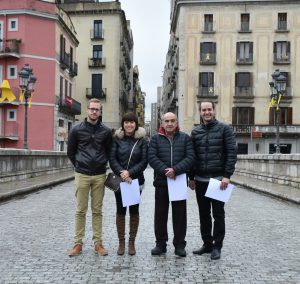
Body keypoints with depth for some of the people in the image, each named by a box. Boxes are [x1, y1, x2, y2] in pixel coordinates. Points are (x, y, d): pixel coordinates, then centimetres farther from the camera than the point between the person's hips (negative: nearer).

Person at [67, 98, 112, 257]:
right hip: (82, 175, -1)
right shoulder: (77, 130, 0)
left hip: (99, 176, 1)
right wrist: (79, 166, 6)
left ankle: (98, 243, 15)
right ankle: (78, 243, 13)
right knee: (80, 210, 4)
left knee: (97, 211, 7)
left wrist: (102, 165, 7)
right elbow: (70, 152, 8)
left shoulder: (106, 131, 3)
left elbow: (109, 152, 13)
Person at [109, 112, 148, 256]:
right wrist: (121, 172, -17)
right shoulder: (117, 139, 3)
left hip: (136, 180, 0)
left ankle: (132, 242, 20)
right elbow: (112, 159, -3)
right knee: (120, 211, 7)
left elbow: (144, 161, -5)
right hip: (120, 180, 0)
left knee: (134, 211, 7)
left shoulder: (142, 140, 1)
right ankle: (121, 242, 19)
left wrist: (130, 172, -16)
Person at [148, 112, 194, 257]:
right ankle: (161, 244, 20)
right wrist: (165, 171, -17)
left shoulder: (185, 138, 6)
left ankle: (179, 245, 18)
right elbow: (152, 157, -5)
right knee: (160, 214, 7)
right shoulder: (156, 139, 6)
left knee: (180, 214, 6)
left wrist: (175, 170, -17)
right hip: (161, 181, 0)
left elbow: (190, 157, -5)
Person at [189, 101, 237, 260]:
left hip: (218, 179, -4)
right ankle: (207, 244, 23)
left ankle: (217, 246, 14)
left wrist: (227, 175, -15)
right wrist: (191, 177, 8)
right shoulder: (195, 132, 9)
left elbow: (232, 153, -8)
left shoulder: (224, 129, -2)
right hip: (200, 180, 4)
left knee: (218, 214, 3)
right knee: (204, 214, 11)